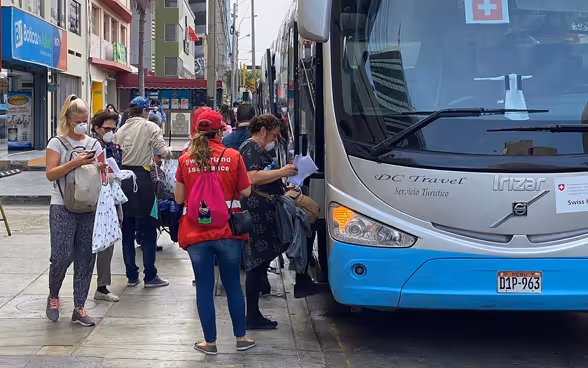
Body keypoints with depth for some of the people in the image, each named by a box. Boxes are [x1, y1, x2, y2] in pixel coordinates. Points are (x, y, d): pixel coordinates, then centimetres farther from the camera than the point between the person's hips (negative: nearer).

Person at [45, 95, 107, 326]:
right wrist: (75, 162, -21)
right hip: (63, 208, -4)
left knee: (85, 258, 2)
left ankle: (79, 309, 9)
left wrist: (101, 169, -5)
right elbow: (50, 174, -11)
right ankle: (53, 296, 19)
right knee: (62, 256, -9)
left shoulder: (94, 144, 12)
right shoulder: (57, 143, -1)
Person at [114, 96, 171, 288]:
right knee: (149, 229, 3)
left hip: (122, 177, 5)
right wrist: (167, 150, 9)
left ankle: (131, 275, 15)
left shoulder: (121, 130, 11)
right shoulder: (150, 127, -3)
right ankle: (150, 276, 4)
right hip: (141, 179, -5)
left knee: (127, 229, 11)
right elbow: (164, 152, -12)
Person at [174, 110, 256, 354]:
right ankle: (240, 337, 21)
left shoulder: (185, 160, 0)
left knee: (204, 287, 7)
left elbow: (179, 198, 5)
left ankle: (210, 341, 14)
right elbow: (246, 192, 1)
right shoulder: (232, 157, -5)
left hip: (196, 234, 0)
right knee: (233, 285, 13)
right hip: (228, 232, 0)